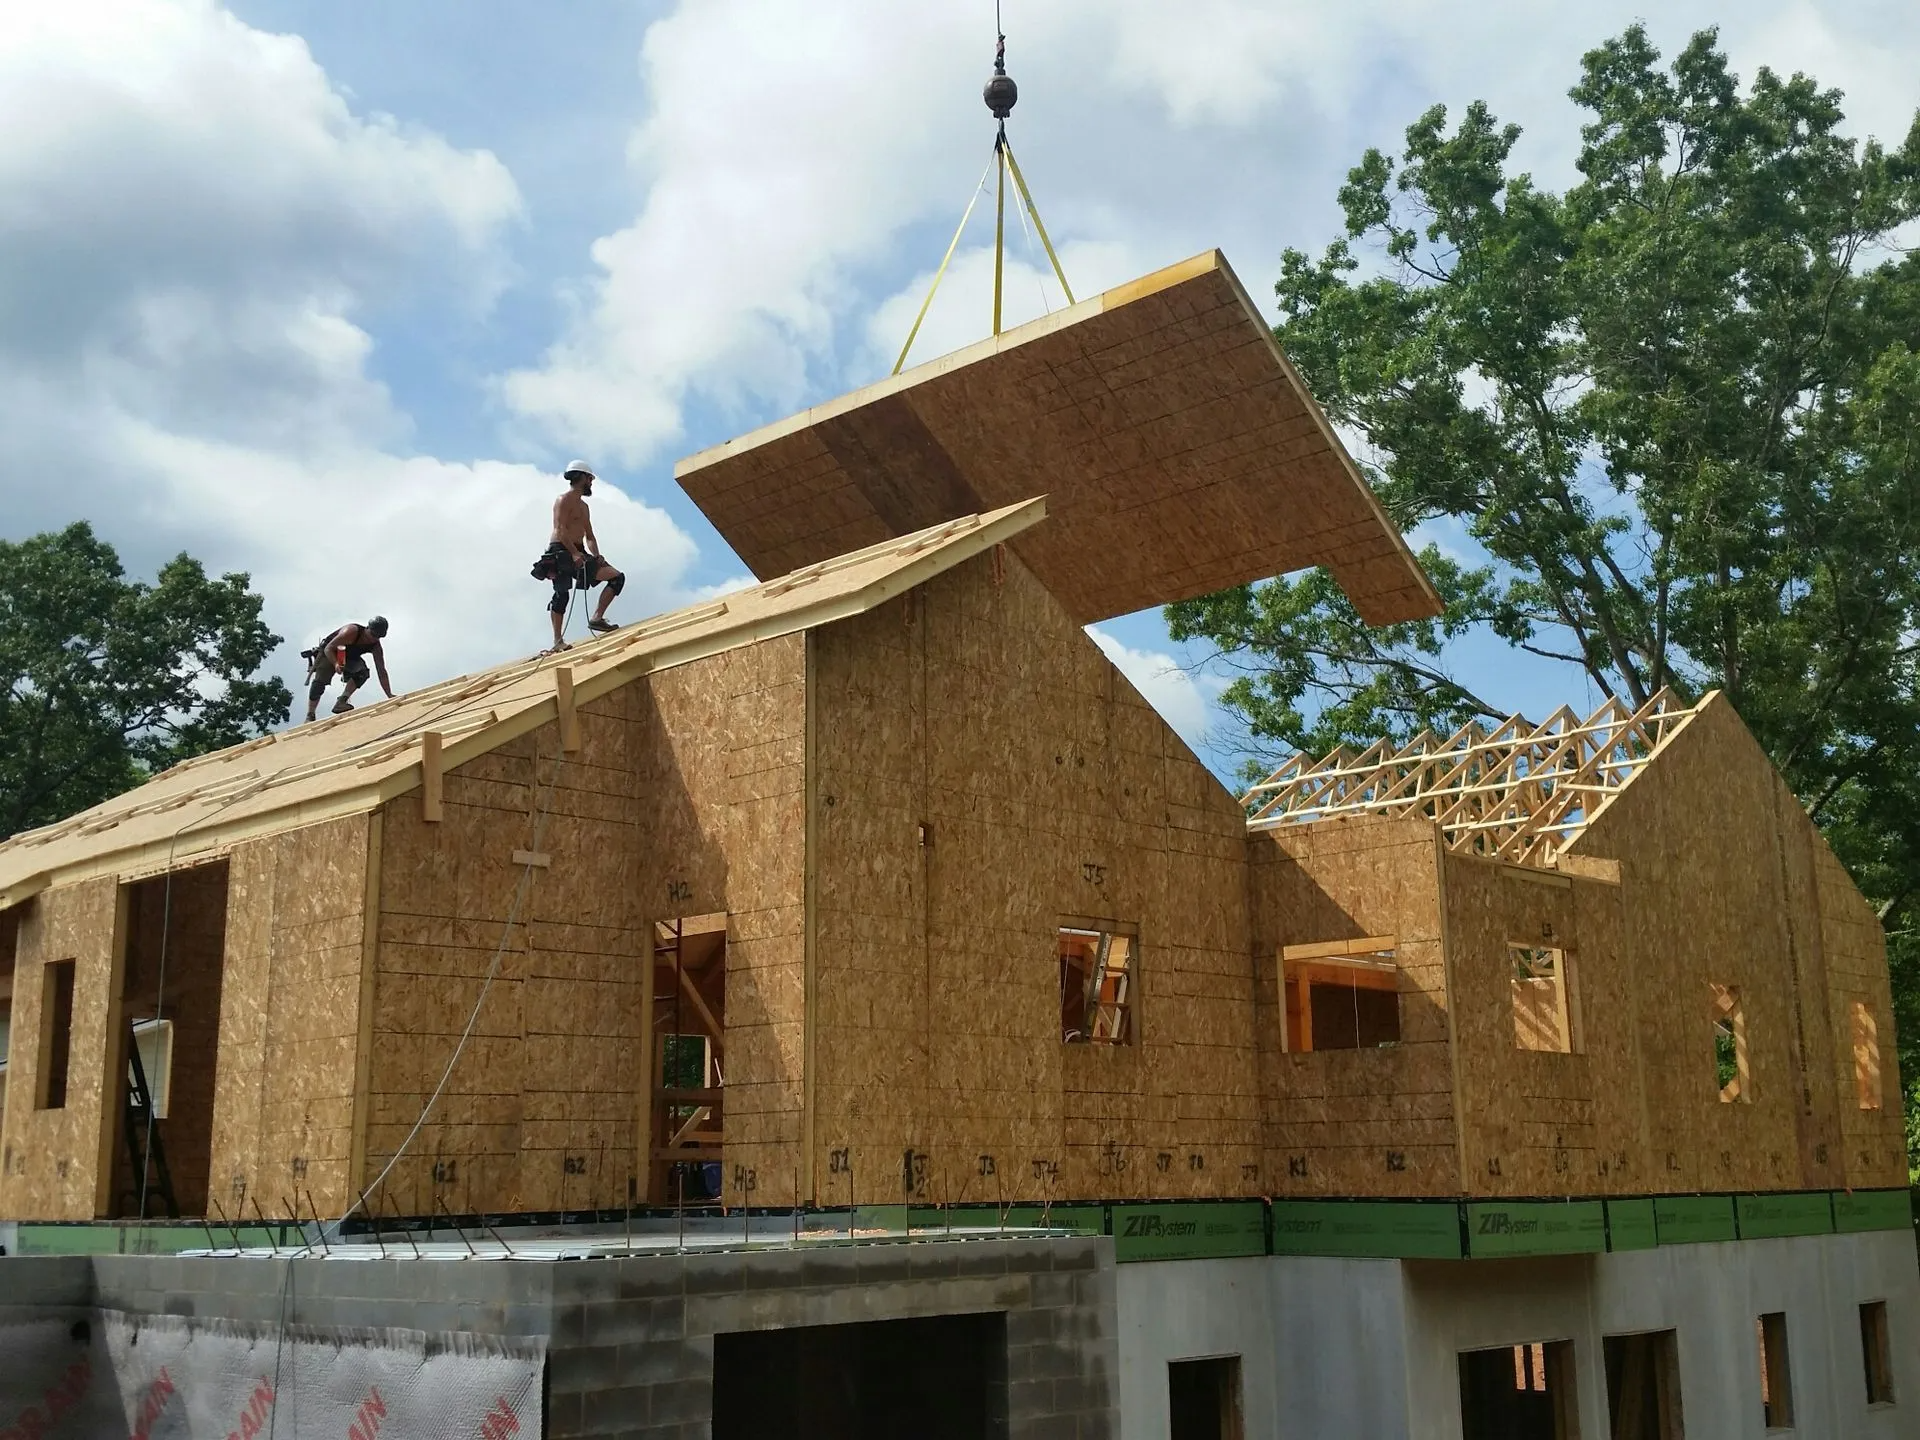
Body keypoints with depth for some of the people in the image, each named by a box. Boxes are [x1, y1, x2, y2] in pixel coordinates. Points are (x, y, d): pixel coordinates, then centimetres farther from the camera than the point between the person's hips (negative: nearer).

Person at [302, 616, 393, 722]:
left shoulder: (376, 647, -20)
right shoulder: (351, 632, -35)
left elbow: (382, 672, -17)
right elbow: (328, 648, -31)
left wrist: (390, 696, -23)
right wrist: (335, 664, -50)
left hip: (349, 657, 4)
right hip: (328, 654, -4)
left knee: (362, 672, -26)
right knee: (320, 682, -20)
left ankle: (341, 702, -27)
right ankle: (310, 716, -10)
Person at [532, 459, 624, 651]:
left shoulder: (583, 505, 25)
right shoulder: (564, 500, -2)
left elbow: (589, 536, 21)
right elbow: (560, 529, -15)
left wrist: (596, 556, 2)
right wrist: (574, 553, -25)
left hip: (578, 553, 8)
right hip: (561, 551, -8)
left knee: (617, 577, -3)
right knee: (562, 594, -14)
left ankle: (596, 618, -10)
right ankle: (558, 641, -12)